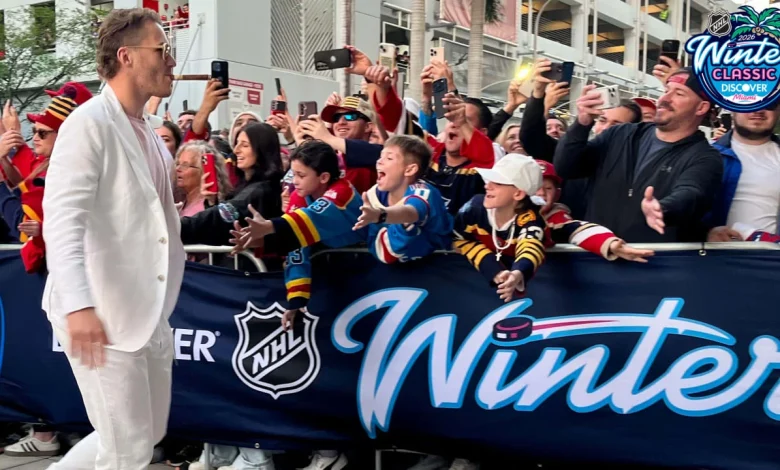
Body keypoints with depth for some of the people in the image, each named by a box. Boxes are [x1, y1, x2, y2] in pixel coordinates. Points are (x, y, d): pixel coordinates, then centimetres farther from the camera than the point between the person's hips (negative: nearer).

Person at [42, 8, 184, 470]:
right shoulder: (89, 123, -13)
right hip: (100, 314, -9)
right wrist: (78, 304, -34)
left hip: (149, 311, 9)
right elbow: (62, 220, -23)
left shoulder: (151, 135, 15)